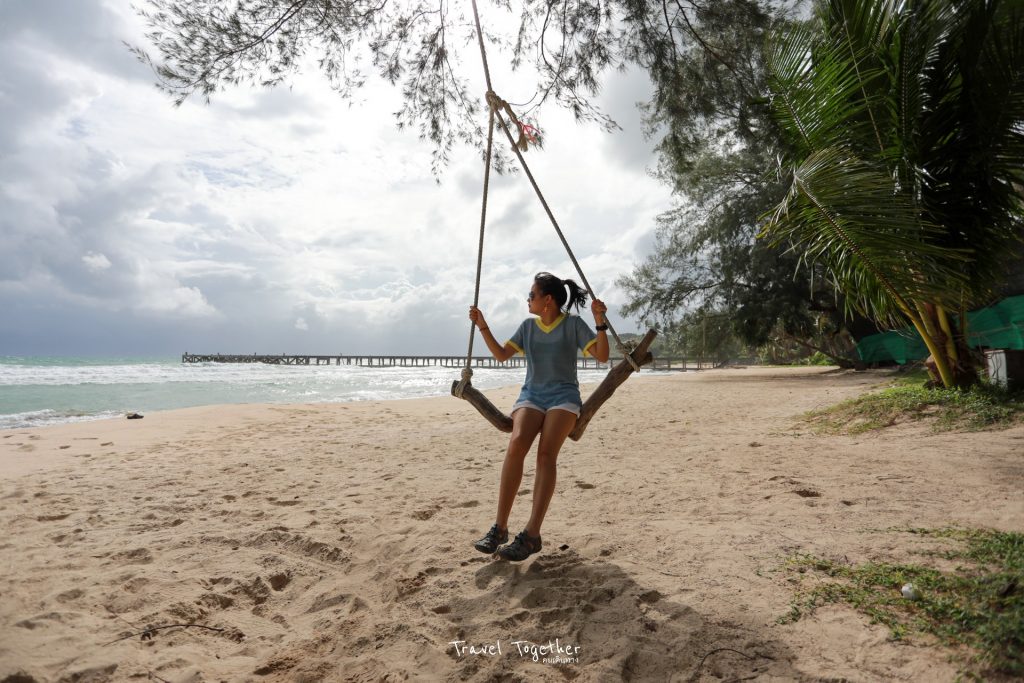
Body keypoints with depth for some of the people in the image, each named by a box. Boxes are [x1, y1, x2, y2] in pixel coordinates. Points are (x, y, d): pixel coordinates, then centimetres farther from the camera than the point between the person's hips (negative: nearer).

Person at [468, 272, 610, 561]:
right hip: (531, 395, 3)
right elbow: (501, 355, 13)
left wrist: (600, 322, -17)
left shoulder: (573, 324, 3)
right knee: (516, 444, -27)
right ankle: (499, 527, -26)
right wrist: (483, 327, 4)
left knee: (546, 452, -28)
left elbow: (602, 356, -4)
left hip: (563, 396, -2)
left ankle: (531, 534, -29)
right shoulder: (528, 326, 14)